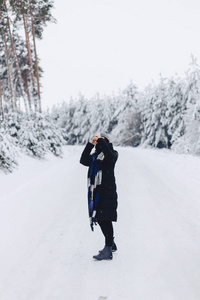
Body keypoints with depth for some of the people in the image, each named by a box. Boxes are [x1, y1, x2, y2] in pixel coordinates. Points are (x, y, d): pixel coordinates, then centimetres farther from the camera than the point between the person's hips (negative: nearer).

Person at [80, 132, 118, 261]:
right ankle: (111, 245, 29)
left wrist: (101, 141, -16)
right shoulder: (94, 156, 17)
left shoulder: (112, 154, 1)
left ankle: (108, 251, -10)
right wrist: (90, 144, -5)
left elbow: (110, 157, -23)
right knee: (100, 220, 13)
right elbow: (83, 161, -1)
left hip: (107, 192, -7)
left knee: (106, 220, -12)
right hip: (96, 192, 7)